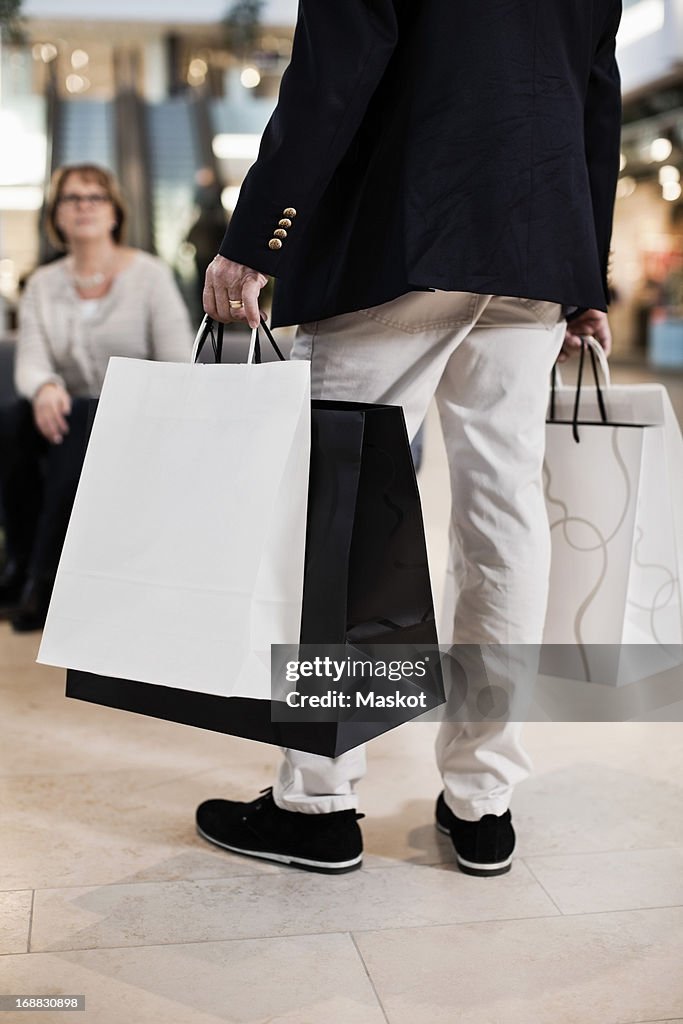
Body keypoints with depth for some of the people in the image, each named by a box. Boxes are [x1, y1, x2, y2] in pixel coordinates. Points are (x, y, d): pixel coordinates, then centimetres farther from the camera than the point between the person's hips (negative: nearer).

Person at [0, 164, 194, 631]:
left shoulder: (151, 275, 0)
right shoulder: (43, 284, 10)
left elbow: (179, 367, -6)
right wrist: (44, 387, -28)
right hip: (70, 416, 3)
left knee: (80, 432, -36)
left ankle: (41, 581, -28)